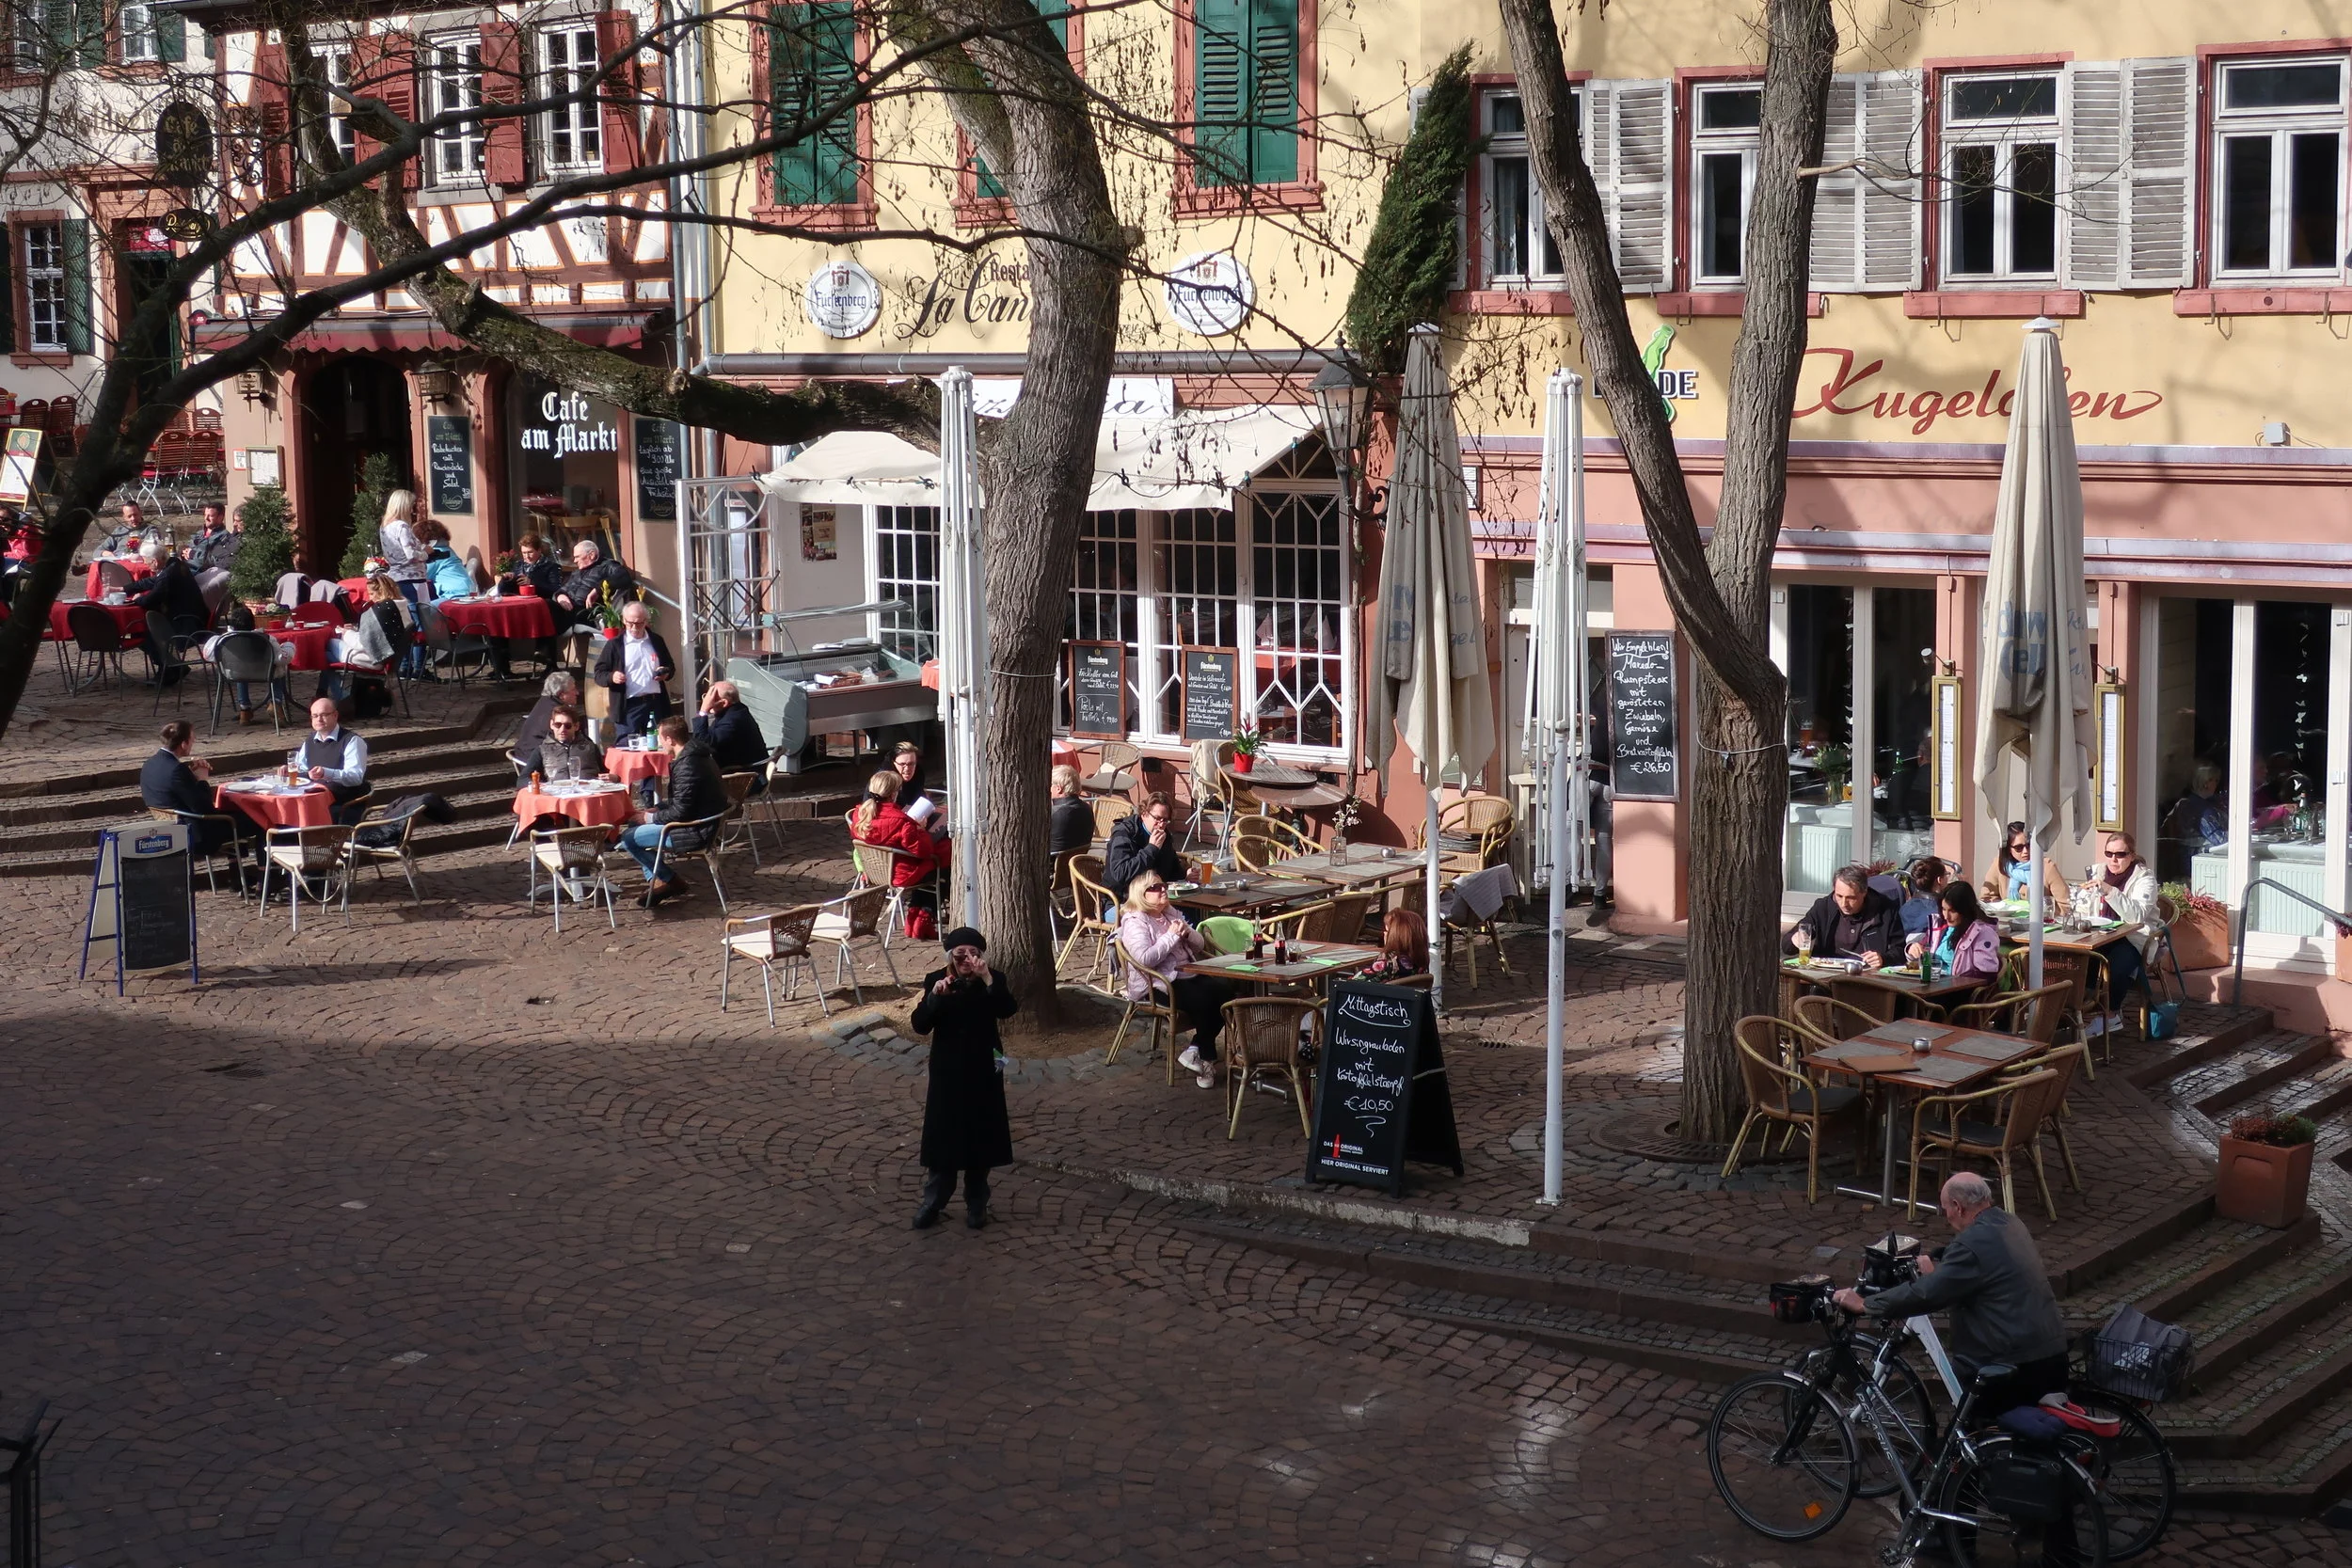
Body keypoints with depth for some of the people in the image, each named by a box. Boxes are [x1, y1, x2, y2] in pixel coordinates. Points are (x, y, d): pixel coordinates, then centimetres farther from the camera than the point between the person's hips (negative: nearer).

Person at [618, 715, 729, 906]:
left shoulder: (687, 766, -23)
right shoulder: (696, 756, 10)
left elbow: (680, 812, -23)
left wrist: (650, 817, -9)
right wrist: (656, 810, 10)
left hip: (694, 833, -11)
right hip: (700, 824, 11)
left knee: (628, 837, -8)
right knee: (635, 822, 22)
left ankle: (672, 882, 2)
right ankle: (655, 881, 14)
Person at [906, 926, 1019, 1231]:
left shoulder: (993, 981, -6)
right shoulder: (935, 980, -5)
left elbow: (1008, 1009, -25)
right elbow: (919, 1025, -12)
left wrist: (987, 979, -36)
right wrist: (935, 996, -28)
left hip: (982, 1073, 0)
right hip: (946, 1072, 0)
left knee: (980, 1138, 8)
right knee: (942, 1137, 6)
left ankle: (976, 1205, 21)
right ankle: (932, 1203, 17)